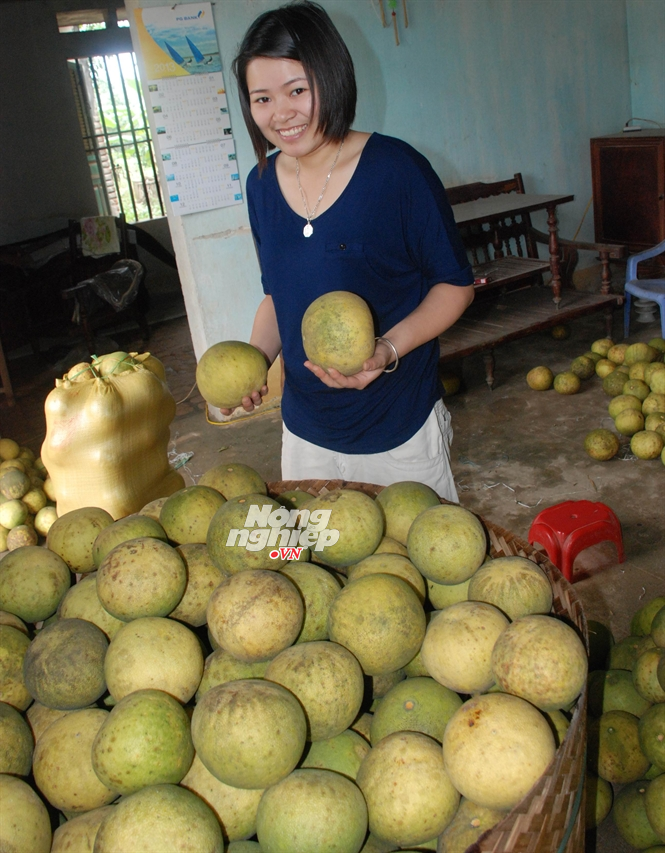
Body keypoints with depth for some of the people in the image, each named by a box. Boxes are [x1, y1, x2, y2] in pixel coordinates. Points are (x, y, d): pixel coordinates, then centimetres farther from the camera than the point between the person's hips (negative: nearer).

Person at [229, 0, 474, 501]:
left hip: (400, 430, -4)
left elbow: (455, 284, -9)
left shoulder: (397, 169, -14)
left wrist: (388, 349, -25)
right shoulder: (263, 184, 1)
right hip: (305, 432, 5)